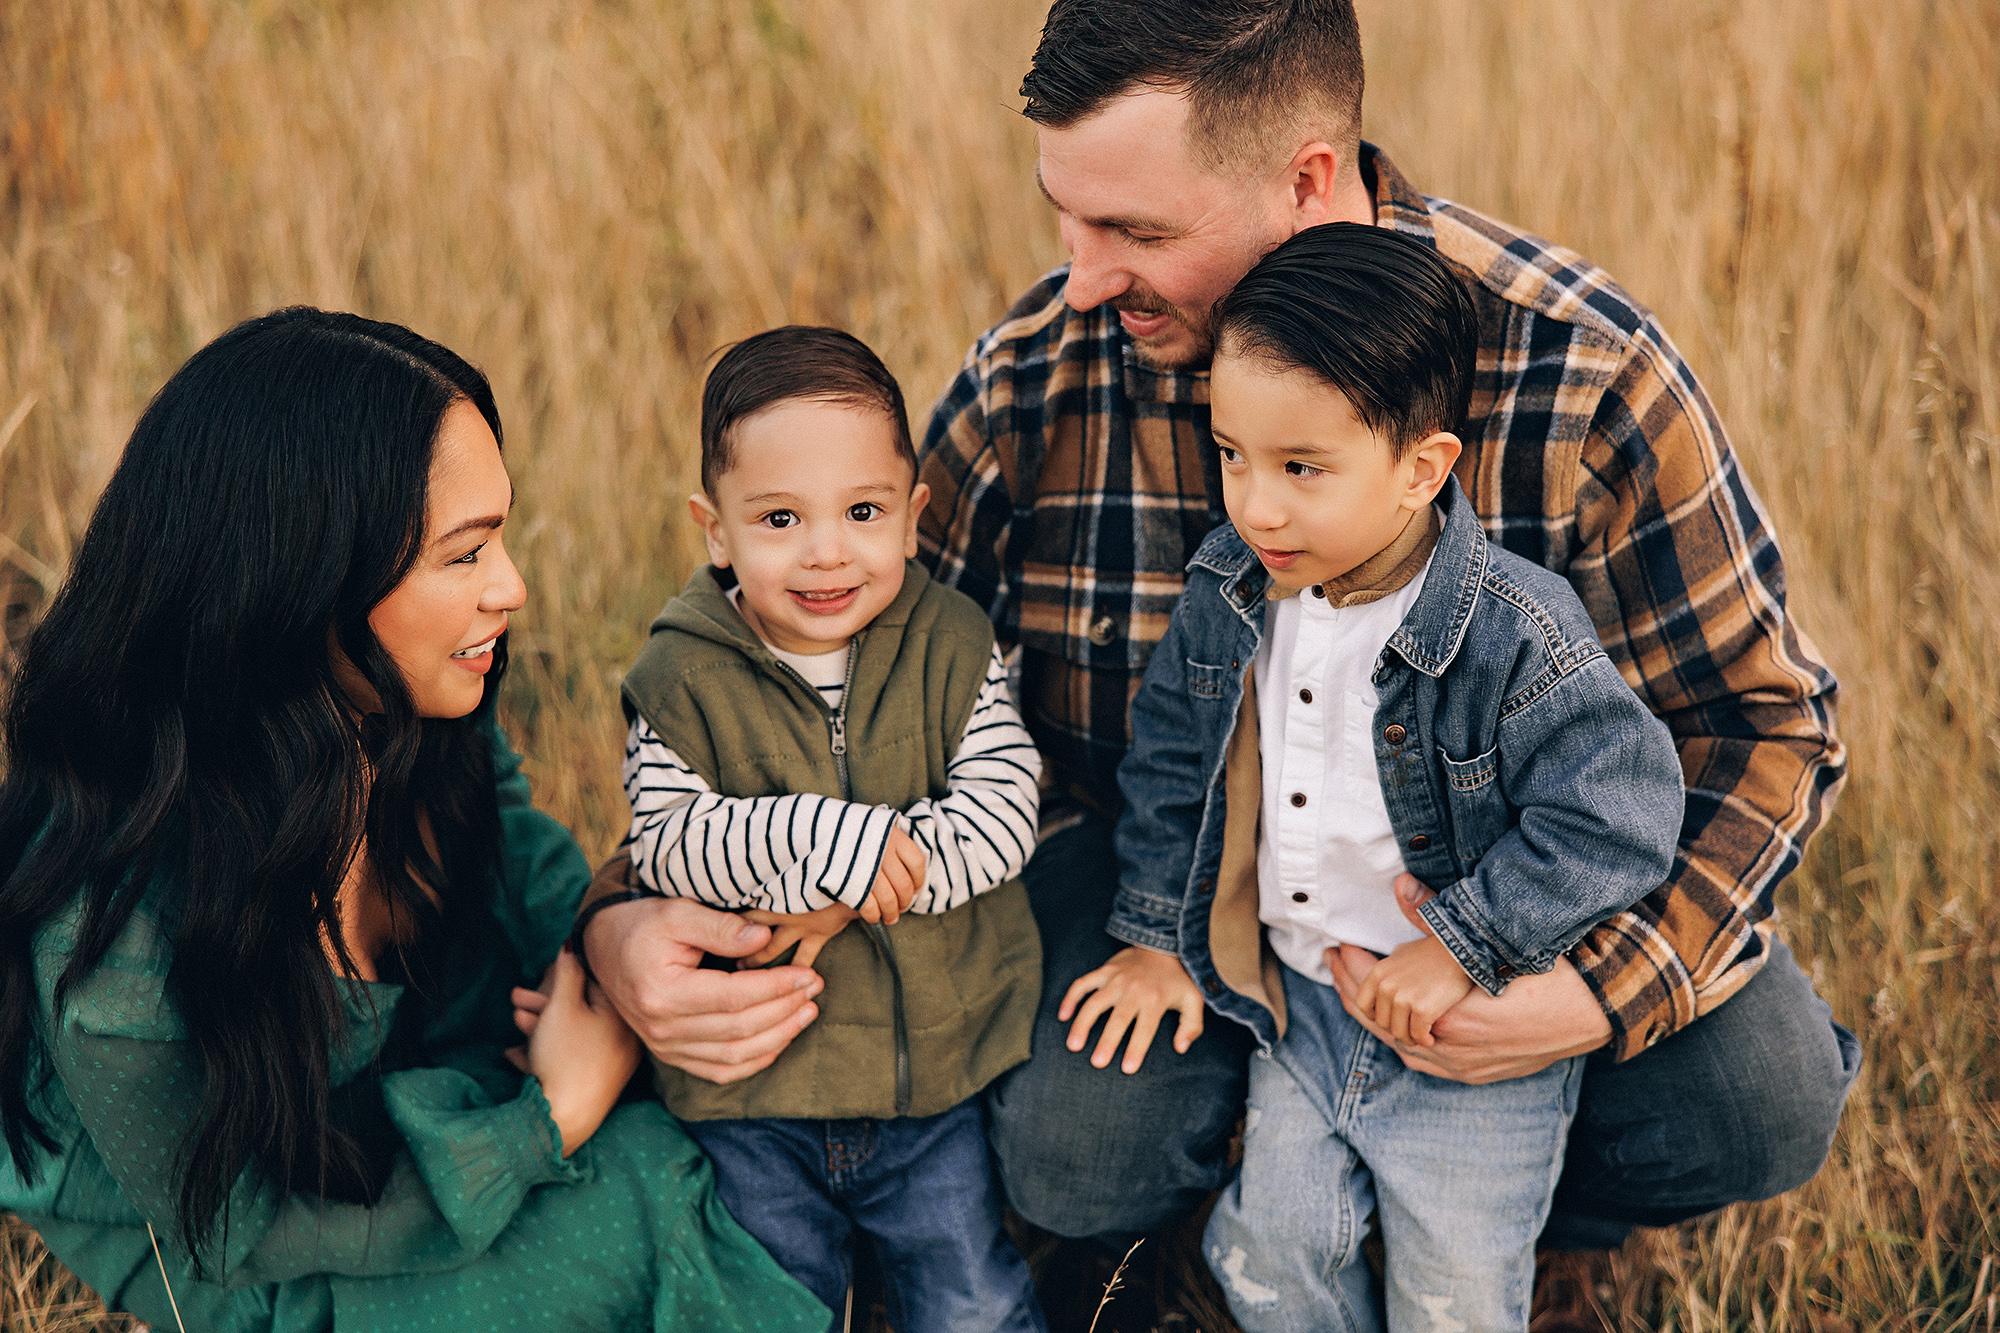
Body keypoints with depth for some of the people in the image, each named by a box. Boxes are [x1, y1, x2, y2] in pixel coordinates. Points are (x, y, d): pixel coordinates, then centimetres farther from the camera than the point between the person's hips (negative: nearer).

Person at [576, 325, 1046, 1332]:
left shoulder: (951, 646, -4)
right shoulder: (682, 679, -8)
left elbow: (1000, 812, -13)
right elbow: (664, 840, -16)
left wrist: (854, 892, -24)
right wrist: (821, 842, -30)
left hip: (941, 1068, 1)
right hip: (752, 1103, 0)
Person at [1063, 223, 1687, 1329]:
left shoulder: (1515, 640, -27)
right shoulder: (1229, 589, -9)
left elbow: (1618, 813, -26)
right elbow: (1171, 755, 6)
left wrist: (1461, 946, -26)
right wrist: (1156, 933, 6)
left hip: (1473, 1038, -4)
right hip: (1301, 1003, 5)